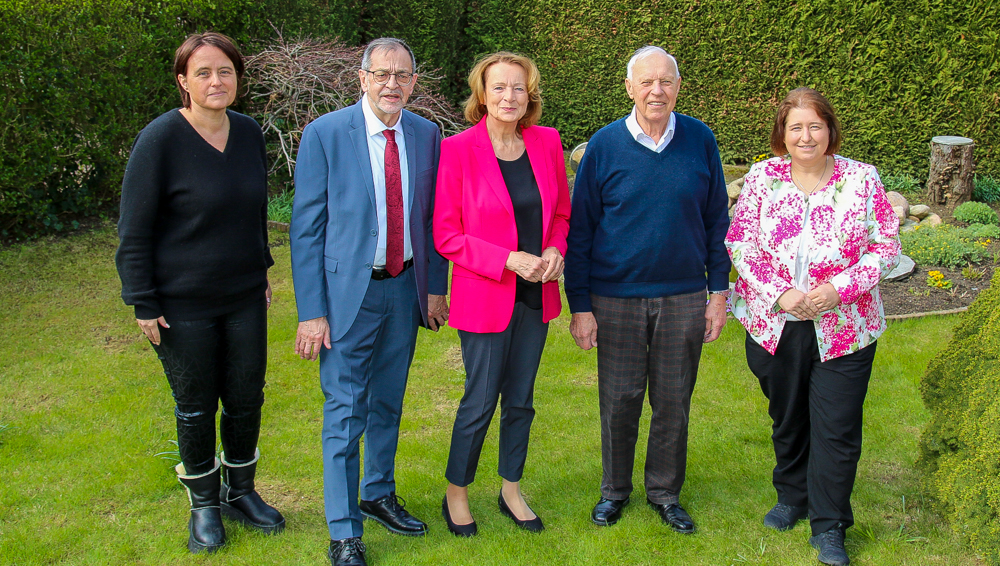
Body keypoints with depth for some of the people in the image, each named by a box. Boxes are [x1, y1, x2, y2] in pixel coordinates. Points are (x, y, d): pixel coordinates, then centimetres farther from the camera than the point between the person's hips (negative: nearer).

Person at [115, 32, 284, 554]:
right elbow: (134, 229, -11)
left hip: (245, 297, 5)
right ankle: (204, 504, 30)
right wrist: (143, 303, -12)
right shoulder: (160, 139, -14)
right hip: (183, 305, -4)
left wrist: (261, 267, 18)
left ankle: (240, 492, 34)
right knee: (196, 408, 9)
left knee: (246, 400, 12)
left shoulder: (249, 132, 1)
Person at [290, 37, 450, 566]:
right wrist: (312, 311, -13)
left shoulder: (426, 135, 2)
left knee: (388, 402, 19)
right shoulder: (324, 134, -11)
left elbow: (431, 217, 10)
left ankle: (379, 494, 40)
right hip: (347, 288, -4)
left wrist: (435, 287, 7)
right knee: (345, 411, 1)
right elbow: (306, 228, -10)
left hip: (405, 286, 4)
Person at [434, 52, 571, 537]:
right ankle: (455, 495, 26)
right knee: (481, 400, 4)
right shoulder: (458, 149, -12)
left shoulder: (546, 142, 2)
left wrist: (555, 250, -7)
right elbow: (445, 234, -10)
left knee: (521, 399, 15)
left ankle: (511, 490, 34)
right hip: (484, 295, -4)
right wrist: (509, 259, -19)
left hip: (536, 294, 5)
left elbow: (561, 211, 14)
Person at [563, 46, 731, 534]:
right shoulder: (604, 146, -5)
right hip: (617, 297, -1)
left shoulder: (701, 141, 0)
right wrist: (580, 306, -4)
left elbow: (716, 221, 7)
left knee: (674, 400, 11)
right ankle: (615, 490, 29)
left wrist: (718, 292, 4)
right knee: (619, 400, 8)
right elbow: (579, 230, -1)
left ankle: (665, 492, 30)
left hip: (684, 297, 2)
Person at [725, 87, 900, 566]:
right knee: (786, 417, 16)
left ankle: (829, 527, 16)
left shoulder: (861, 179, -2)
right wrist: (779, 293, -15)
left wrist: (839, 289, -16)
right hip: (774, 325, 1)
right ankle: (792, 498, 39)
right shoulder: (762, 178, -1)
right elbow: (739, 243, -3)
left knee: (837, 426, 0)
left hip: (845, 326, -1)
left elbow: (885, 248, -2)